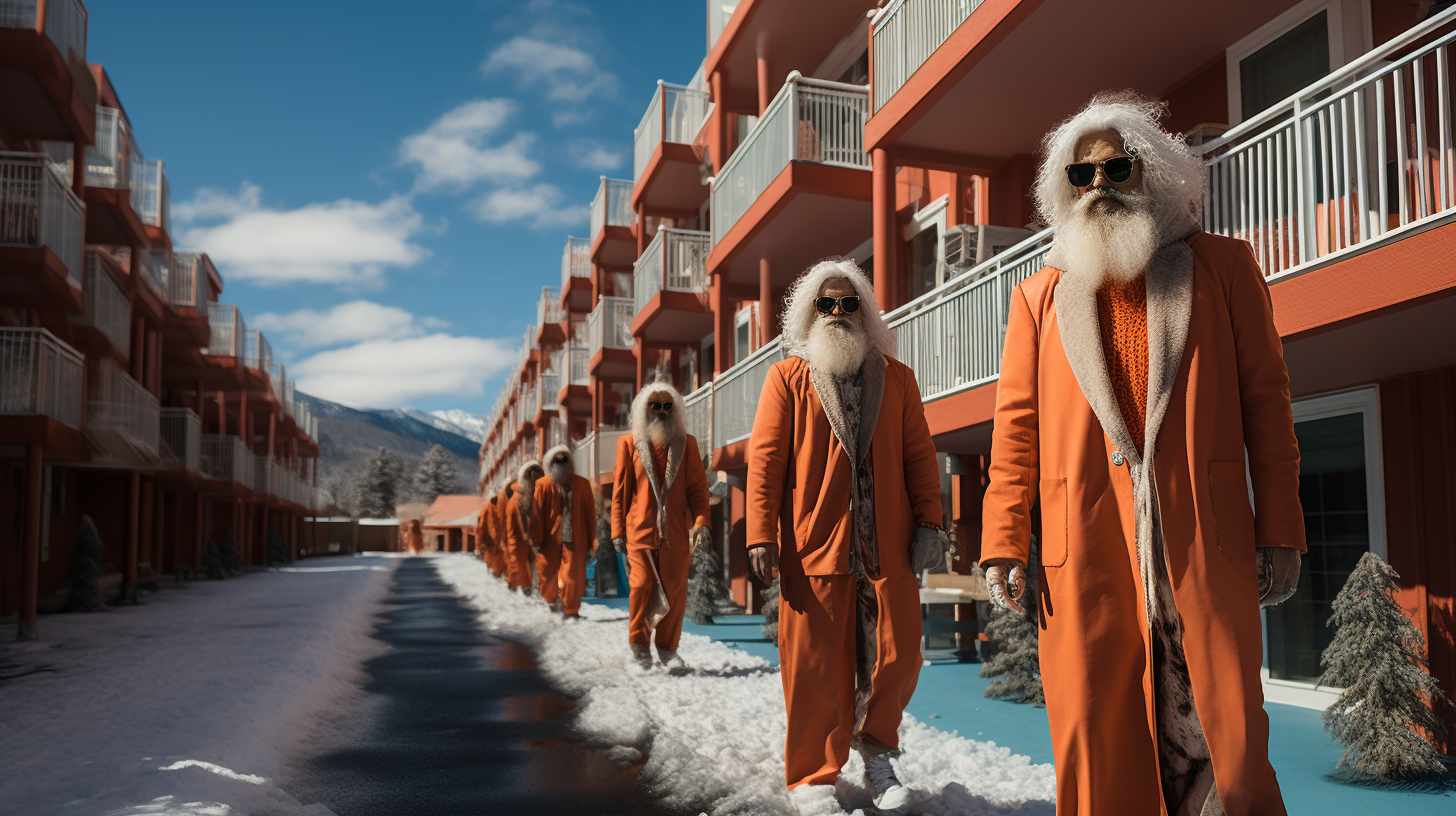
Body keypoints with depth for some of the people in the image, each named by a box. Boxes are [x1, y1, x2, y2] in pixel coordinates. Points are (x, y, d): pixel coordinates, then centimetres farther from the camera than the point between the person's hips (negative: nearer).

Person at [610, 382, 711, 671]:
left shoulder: (686, 443, 11)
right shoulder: (629, 443, 8)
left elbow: (698, 486, 7)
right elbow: (620, 489, 8)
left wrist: (701, 521, -8)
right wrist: (618, 530, 3)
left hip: (675, 532, 1)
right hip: (640, 530, -1)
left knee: (675, 591, 1)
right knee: (642, 587, -3)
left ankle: (667, 648, 16)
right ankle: (639, 643, 17)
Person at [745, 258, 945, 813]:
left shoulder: (896, 377, 14)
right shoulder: (787, 377, 7)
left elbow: (919, 454, 11)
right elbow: (764, 457, 1)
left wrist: (929, 521, 1)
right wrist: (762, 534, -7)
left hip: (887, 544, 2)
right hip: (813, 543, -2)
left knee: (898, 656, 2)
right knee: (815, 668, 1)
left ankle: (875, 752, 27)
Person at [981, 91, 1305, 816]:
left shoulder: (1222, 267, 12)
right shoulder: (1039, 295, 14)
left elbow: (1265, 397, 7)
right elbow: (1017, 424, 10)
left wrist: (1281, 530, 1)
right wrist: (1003, 541, 2)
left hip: (1205, 542, -1)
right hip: (1083, 545, 1)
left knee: (1225, 740, 0)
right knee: (1095, 743, 4)